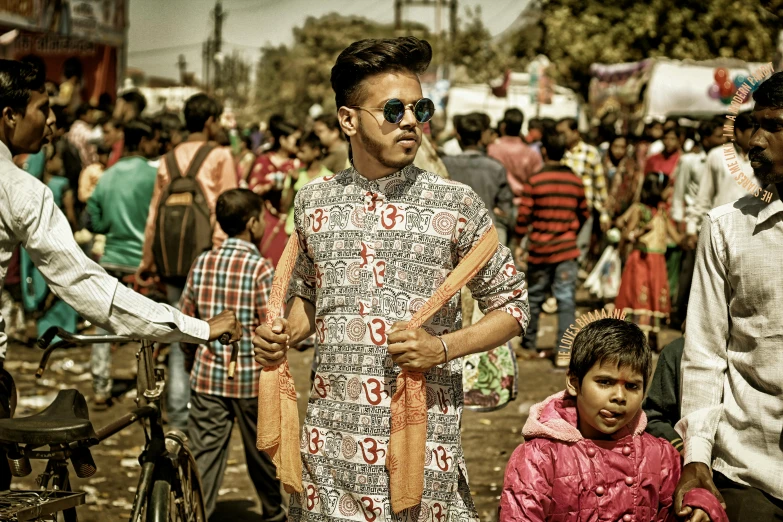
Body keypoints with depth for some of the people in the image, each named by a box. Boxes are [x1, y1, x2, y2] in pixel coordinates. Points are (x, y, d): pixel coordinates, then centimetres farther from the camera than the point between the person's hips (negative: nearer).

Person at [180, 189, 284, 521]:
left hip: (207, 376, 3)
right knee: (262, 452, 15)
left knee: (204, 454, 4)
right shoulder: (260, 268, -11)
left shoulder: (202, 263, 2)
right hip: (251, 379, -3)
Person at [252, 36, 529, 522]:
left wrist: (443, 347, -12)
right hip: (330, 440, 3)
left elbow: (512, 305, 3)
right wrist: (283, 335, 3)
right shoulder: (314, 201, 7)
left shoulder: (457, 204, -3)